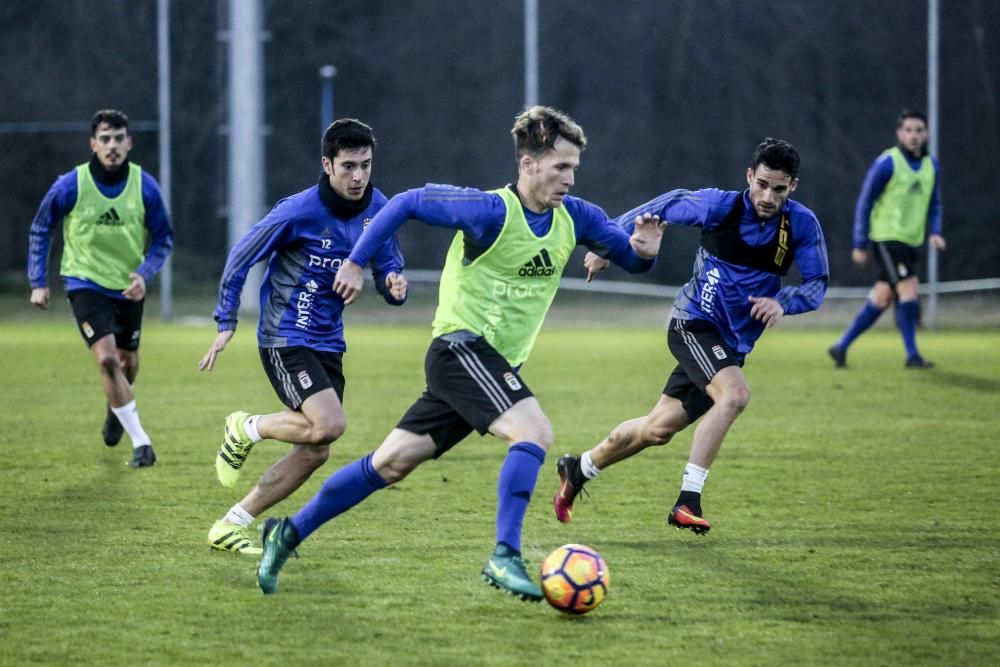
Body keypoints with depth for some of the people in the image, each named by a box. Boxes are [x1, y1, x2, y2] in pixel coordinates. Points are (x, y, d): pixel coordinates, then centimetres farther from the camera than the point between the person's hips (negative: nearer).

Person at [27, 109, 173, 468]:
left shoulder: (145, 186, -12)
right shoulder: (70, 186, -16)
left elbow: (163, 238, -1)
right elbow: (40, 230, -1)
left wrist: (144, 274, -18)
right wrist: (38, 283, -4)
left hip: (128, 286, 3)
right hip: (85, 283, -3)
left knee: (128, 361, 16)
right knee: (106, 358, -20)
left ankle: (116, 412, 51)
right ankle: (140, 441, -14)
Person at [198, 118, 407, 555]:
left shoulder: (377, 209, -1)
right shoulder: (299, 211, -17)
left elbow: (387, 272, 7)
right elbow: (240, 258, -8)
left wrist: (394, 285, -18)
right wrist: (226, 324, -11)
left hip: (328, 345, 7)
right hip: (285, 339, -7)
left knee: (314, 451, 4)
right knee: (329, 425, -25)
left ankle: (231, 526, 16)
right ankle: (246, 429, 3)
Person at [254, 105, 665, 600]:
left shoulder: (574, 217, 2)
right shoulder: (491, 212, -17)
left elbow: (627, 255, 12)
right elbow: (407, 203, -8)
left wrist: (642, 251, -12)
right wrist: (355, 262, -7)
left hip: (497, 364, 7)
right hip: (461, 346, -7)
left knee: (391, 464, 9)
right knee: (534, 431, -26)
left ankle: (289, 533, 17)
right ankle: (504, 556, -23)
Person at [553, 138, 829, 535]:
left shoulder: (802, 225, -10)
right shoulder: (720, 206, -16)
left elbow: (817, 284, -8)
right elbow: (667, 206, 0)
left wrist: (782, 302, -29)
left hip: (732, 344, 5)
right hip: (693, 323, -5)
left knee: (658, 431, 12)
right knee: (734, 394, -32)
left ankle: (577, 470, 36)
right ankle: (688, 500, -27)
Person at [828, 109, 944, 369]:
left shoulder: (931, 164, 8)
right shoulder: (887, 162, -11)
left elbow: (934, 203, 18)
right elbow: (865, 202, -8)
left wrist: (935, 232, -2)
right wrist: (859, 245, -8)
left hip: (910, 241, 7)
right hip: (887, 237, -7)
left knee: (882, 299, 8)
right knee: (909, 290, -15)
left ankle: (842, 346, 19)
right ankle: (912, 355, -7)